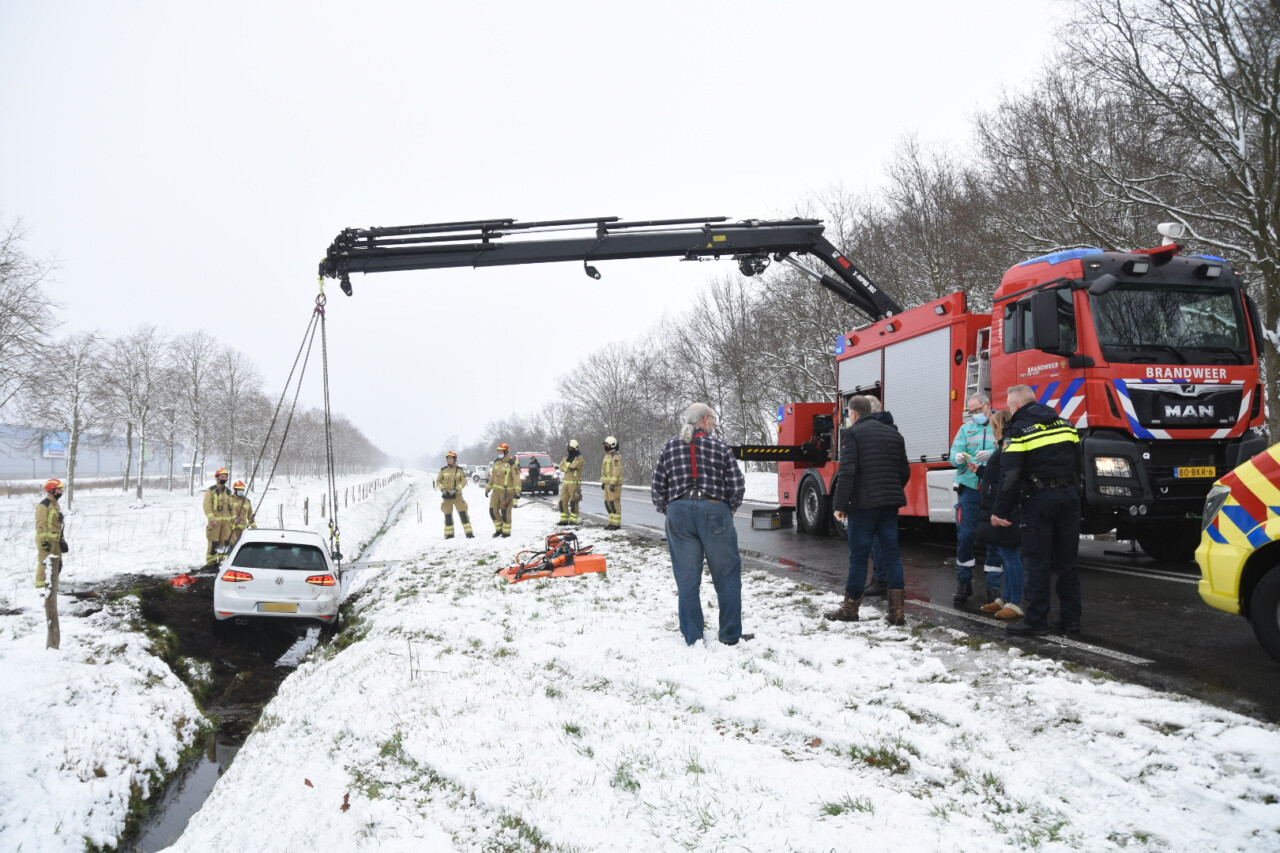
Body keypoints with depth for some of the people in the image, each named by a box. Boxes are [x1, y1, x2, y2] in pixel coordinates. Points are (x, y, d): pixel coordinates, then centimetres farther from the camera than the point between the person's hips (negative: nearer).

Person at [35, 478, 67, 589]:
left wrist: (62, 540, 23)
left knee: (57, 563, 12)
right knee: (45, 563, -9)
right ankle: (40, 586, -7)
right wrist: (44, 540, -24)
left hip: (55, 540, 9)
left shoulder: (56, 505, 18)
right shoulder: (43, 505, -11)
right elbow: (40, 524, -17)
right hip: (46, 539, -9)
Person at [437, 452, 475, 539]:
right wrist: (443, 489, -12)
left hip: (457, 495, -1)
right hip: (446, 495, 2)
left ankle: (469, 533, -5)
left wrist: (455, 490, -18)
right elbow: (438, 481, 6)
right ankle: (449, 533, 16)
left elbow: (464, 482, -6)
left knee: (463, 513, -7)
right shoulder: (443, 470, 2)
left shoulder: (460, 470, -1)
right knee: (447, 515, 6)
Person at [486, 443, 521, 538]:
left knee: (505, 512, -2)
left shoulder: (512, 463, -13)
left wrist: (517, 492, -24)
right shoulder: (496, 462, 10)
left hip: (507, 491, -7)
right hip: (496, 490, 7)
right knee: (493, 510, 5)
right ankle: (499, 529, 21)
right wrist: (487, 489, 21)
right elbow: (492, 476, 19)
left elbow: (516, 478, -16)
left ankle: (506, 531, 11)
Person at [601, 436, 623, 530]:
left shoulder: (615, 455, -12)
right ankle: (612, 522, 16)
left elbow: (616, 470, -20)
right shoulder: (607, 455, 20)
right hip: (608, 483, 10)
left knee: (614, 503, -10)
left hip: (614, 483, -10)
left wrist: (613, 483, -24)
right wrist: (603, 482, 22)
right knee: (608, 503, 11)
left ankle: (616, 524, -8)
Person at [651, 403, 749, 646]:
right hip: (714, 511, -3)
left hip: (679, 513, 3)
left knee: (687, 579, 8)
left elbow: (658, 488, 7)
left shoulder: (670, 447, 8)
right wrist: (729, 508, 14)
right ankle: (730, 635, 13)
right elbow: (737, 484, -2)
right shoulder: (719, 446, -1)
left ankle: (692, 637, 12)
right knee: (727, 575, 9)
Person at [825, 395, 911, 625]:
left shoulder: (852, 433, -6)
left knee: (858, 555, 1)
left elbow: (847, 471, -14)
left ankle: (850, 608, 11)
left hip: (864, 503, -6)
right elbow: (905, 471, 15)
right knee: (891, 553, 7)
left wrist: (840, 505, -11)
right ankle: (897, 610, 4)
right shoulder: (893, 434, 14)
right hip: (890, 503, 6)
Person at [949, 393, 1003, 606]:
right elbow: (954, 453, 2)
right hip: (969, 487, 2)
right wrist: (958, 457, -21)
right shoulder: (966, 429, 12)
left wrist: (991, 454, -27)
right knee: (965, 535, 1)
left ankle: (993, 586, 14)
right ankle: (963, 583, 14)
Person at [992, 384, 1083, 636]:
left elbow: (1010, 475, -13)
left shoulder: (1019, 430, -7)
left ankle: (1036, 620, 2)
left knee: (1037, 561, 0)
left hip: (1039, 499, -6)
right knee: (1067, 561, 12)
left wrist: (1001, 511, -10)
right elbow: (1077, 462, 14)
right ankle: (1071, 618, 16)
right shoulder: (1064, 423, 12)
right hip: (1069, 495, 6)